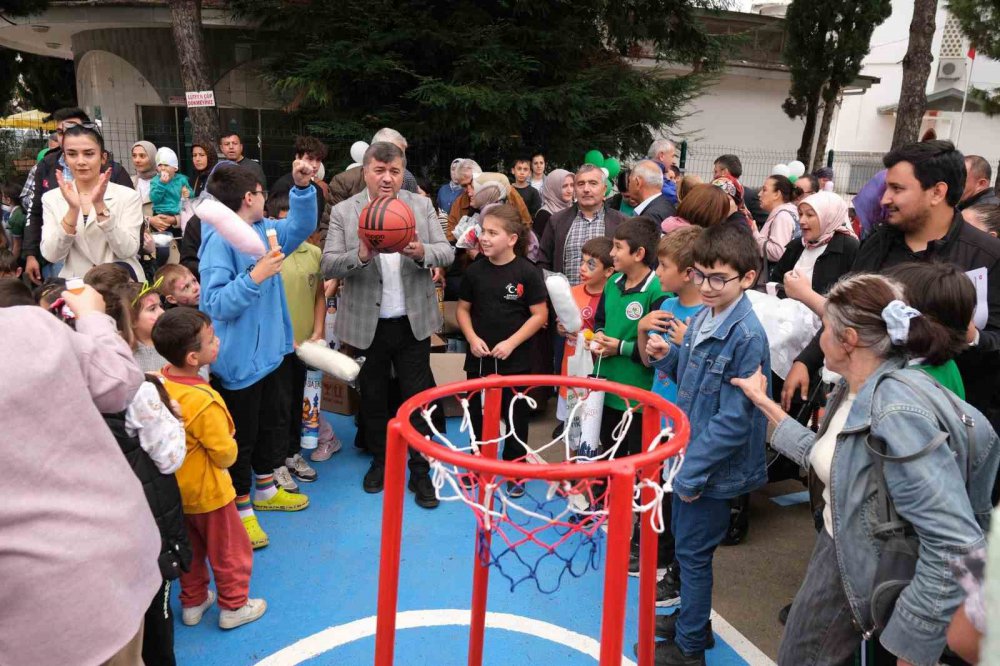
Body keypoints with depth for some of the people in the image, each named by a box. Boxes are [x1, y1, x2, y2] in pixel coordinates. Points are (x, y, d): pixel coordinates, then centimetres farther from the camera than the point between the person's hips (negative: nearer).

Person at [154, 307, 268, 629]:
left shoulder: (161, 381, -12)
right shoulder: (204, 402, -34)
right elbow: (226, 455, -24)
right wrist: (231, 445, -4)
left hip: (177, 490, 7)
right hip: (208, 493, -7)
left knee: (190, 548, 25)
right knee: (230, 551, 15)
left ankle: (192, 602, 41)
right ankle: (234, 606, 31)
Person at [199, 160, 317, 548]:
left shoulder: (264, 230, 3)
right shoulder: (220, 241, -21)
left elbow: (301, 227, 11)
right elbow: (214, 304, -27)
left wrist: (303, 188, -4)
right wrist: (255, 277, -33)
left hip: (270, 350, 9)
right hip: (240, 359, -9)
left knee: (271, 425, 23)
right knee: (241, 437, 7)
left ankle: (265, 490, 42)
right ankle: (241, 510, 23)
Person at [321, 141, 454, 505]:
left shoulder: (422, 206, 2)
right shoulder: (343, 212, -3)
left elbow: (447, 253, -2)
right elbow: (328, 266, -9)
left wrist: (423, 252, -24)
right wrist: (361, 256, -29)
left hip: (413, 322, 0)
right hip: (367, 325, 0)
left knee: (418, 397, 6)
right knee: (373, 397, 15)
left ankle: (420, 471, 20)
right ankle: (379, 460, 36)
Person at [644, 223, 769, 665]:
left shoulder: (746, 336, -24)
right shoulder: (703, 318, 3)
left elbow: (734, 420, -24)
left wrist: (693, 472, -19)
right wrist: (668, 357, -5)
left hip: (714, 467, -8)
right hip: (691, 454, 8)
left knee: (693, 552, 7)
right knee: (684, 542, 21)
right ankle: (690, 621, 42)